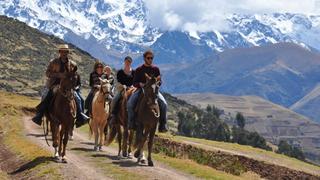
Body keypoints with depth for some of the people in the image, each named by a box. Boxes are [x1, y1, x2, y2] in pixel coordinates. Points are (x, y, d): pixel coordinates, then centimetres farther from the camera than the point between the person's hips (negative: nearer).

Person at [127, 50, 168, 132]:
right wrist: (140, 84, -17)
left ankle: (162, 125, -15)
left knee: (164, 104, -23)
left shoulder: (156, 69, 8)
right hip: (141, 89, -1)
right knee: (130, 103, -26)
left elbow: (159, 81, 10)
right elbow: (134, 83, 5)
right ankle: (131, 124, -14)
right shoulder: (139, 70, 5)